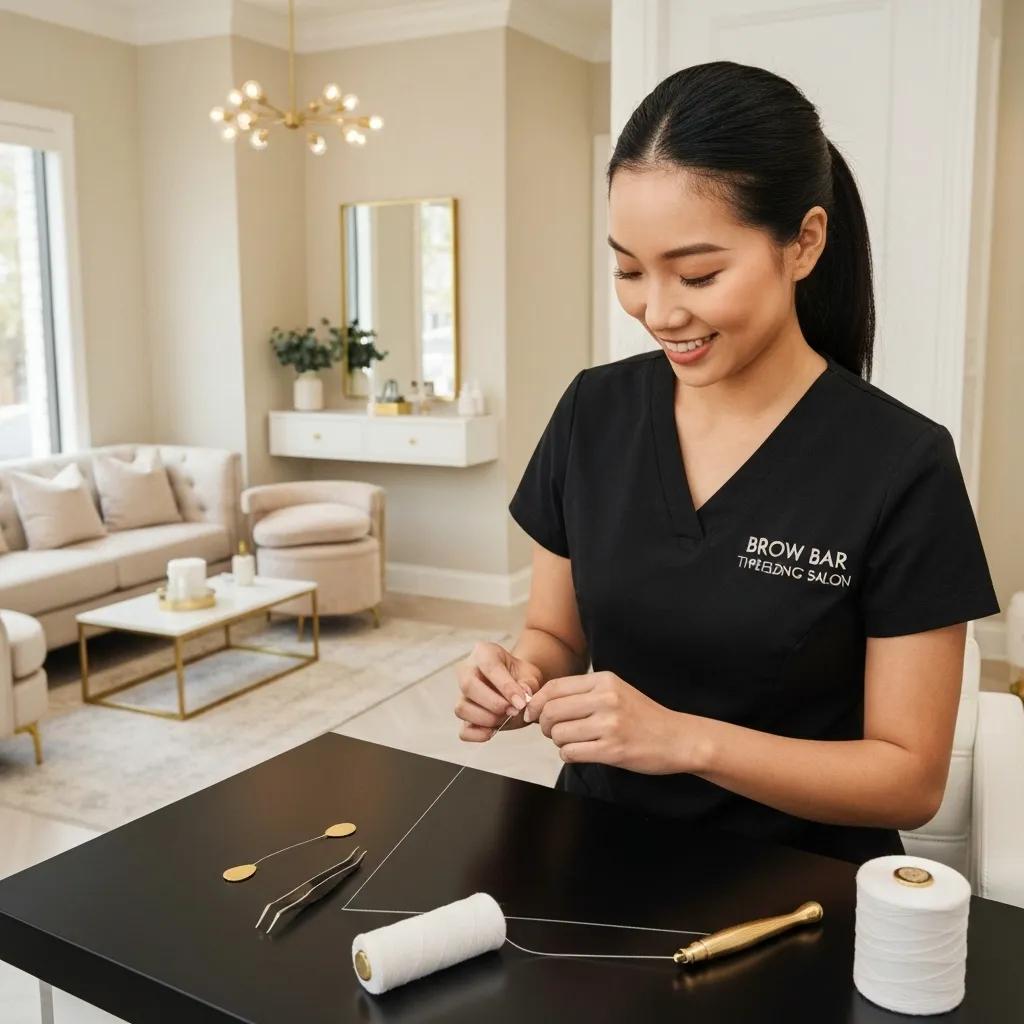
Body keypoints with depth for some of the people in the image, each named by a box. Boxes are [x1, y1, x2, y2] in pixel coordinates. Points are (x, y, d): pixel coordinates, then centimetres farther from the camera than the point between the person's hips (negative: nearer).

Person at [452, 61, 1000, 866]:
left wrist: (684, 739, -22)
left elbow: (911, 778, -10)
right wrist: (520, 676, -14)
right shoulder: (593, 413, -2)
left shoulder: (902, 467, -13)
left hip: (797, 881, -2)